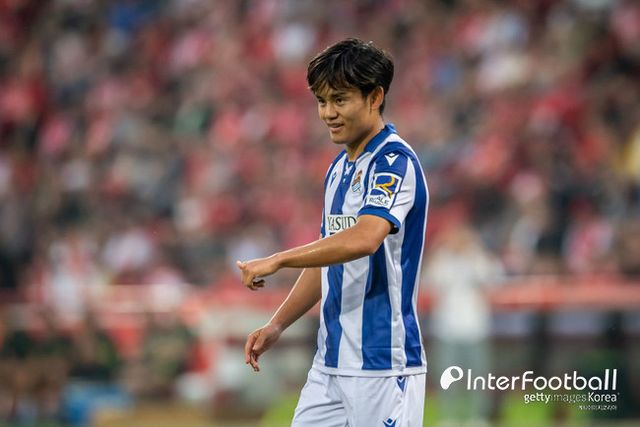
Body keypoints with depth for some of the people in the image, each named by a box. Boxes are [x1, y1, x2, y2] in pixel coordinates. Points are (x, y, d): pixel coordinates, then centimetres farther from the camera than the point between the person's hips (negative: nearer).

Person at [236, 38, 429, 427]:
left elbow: (365, 238, -30)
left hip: (382, 365, -9)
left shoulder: (395, 162, -13)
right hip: (330, 363, 9)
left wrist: (278, 260, -26)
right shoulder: (339, 169, 16)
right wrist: (277, 326, 16)